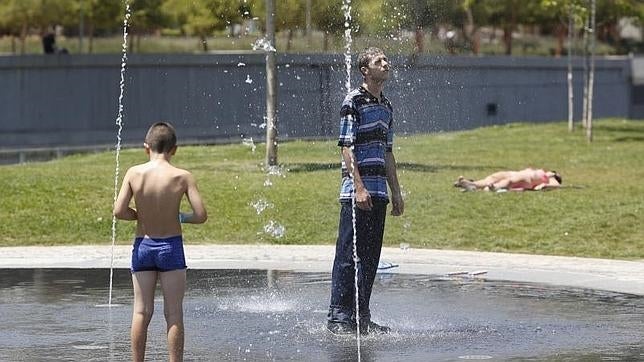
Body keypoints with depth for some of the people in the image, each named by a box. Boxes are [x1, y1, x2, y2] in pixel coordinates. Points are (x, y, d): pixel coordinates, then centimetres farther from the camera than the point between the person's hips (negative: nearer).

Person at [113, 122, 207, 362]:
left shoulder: (134, 173, -5)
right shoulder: (182, 177, -9)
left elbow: (119, 211, -8)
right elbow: (201, 215, -12)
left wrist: (142, 215, 10)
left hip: (142, 245, 2)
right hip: (171, 246, -2)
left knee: (141, 311, 8)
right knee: (174, 313, 3)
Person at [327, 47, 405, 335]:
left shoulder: (386, 106, 17)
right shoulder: (354, 101, -7)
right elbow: (346, 147, -12)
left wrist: (396, 192, 20)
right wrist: (359, 187, -19)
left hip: (378, 192, 8)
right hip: (356, 191, -8)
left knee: (370, 257, 8)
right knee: (348, 255, -6)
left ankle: (361, 317, 14)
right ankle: (338, 317, -4)